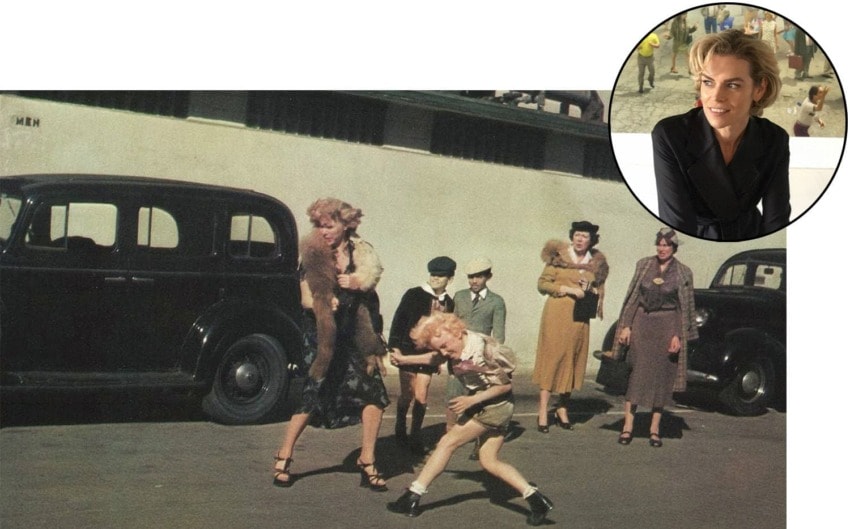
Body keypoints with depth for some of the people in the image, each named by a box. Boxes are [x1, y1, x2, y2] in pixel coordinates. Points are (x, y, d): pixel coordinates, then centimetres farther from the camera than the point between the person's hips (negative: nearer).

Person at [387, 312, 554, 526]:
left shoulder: (482, 350, -27)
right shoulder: (456, 345, -4)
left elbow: (505, 385, -18)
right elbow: (435, 359, 18)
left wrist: (471, 400, -18)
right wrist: (405, 359, 12)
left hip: (495, 405, -9)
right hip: (489, 407, 9)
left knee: (448, 442, -4)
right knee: (489, 461, 8)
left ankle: (413, 495, 3)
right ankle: (535, 499, 6)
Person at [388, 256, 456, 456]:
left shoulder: (449, 303, 4)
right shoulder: (414, 295, -6)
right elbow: (398, 321, -6)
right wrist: (395, 346, -11)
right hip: (408, 351, -2)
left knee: (421, 397, 0)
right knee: (407, 395, 4)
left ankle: (415, 437, 15)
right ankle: (400, 430, 27)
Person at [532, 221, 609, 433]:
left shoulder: (596, 262, 10)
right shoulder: (558, 256, -2)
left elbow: (598, 288, 23)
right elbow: (542, 283, -4)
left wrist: (593, 292, 0)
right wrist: (567, 289, -14)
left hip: (580, 317, 4)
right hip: (557, 313, -4)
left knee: (574, 359, 6)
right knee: (552, 356, -5)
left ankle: (563, 407, 18)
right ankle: (543, 411, -3)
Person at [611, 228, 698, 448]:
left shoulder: (683, 273, -1)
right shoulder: (644, 265, 4)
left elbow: (686, 307, 0)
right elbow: (632, 296, 6)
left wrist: (678, 335, -7)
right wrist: (626, 326, 0)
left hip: (667, 326, -1)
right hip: (642, 323, 1)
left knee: (662, 377, 4)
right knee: (635, 374, 0)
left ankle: (655, 428, 12)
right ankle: (628, 425, 4)